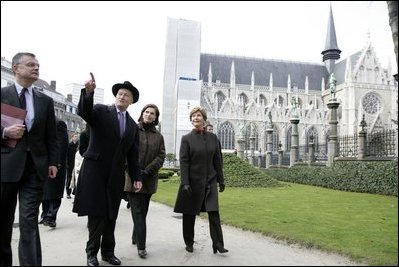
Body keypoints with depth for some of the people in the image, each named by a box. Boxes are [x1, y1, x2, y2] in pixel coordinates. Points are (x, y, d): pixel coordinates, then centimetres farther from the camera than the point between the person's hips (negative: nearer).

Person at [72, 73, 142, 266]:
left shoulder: (133, 125, 12)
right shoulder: (101, 111, 1)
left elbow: (133, 155, 12)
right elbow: (83, 112, -22)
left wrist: (136, 177, 7)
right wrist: (88, 92, -39)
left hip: (116, 175, 4)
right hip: (95, 170, -4)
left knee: (111, 215, 10)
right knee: (96, 213, 1)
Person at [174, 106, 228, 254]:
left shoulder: (212, 137, 5)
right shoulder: (186, 138, -4)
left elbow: (217, 160, 8)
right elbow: (183, 162, -8)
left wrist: (221, 180, 7)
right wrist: (185, 183, -15)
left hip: (210, 181, 2)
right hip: (193, 181, -2)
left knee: (214, 213, -3)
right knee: (189, 214, 9)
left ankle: (218, 245, 6)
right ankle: (189, 243, 27)